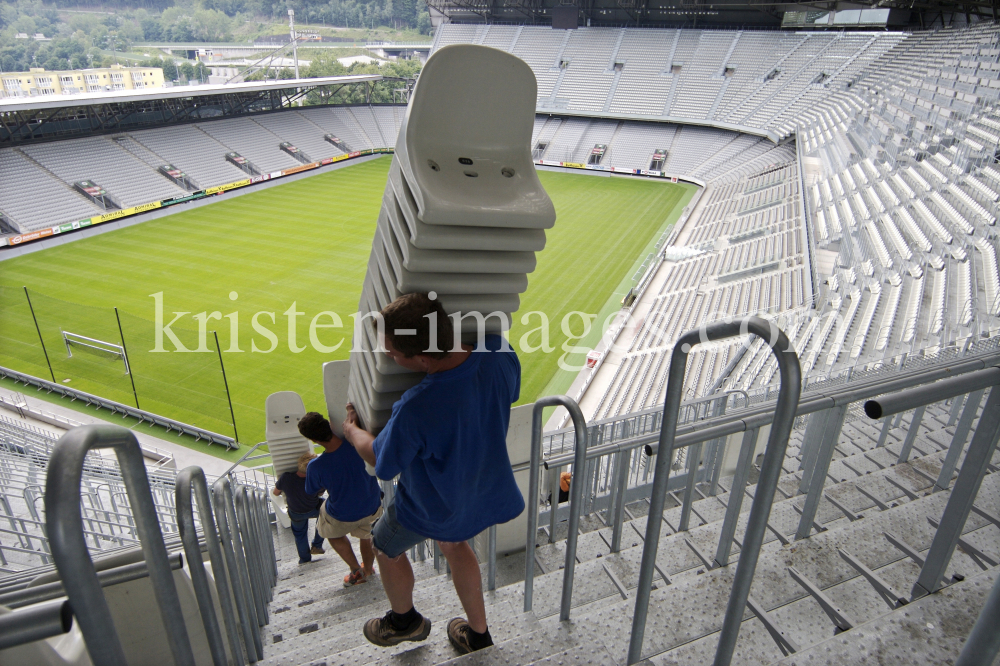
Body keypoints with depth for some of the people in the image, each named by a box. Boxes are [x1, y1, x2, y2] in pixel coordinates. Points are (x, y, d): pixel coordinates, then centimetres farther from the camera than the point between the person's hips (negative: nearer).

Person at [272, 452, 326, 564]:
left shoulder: (286, 477, -33)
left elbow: (276, 492, -12)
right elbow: (320, 494, -13)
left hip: (295, 514, 2)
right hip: (314, 510, -2)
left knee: (299, 534, 28)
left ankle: (304, 559, 46)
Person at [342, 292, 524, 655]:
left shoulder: (414, 410, -43)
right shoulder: (498, 352, -28)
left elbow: (382, 462, -20)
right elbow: (510, 393, -3)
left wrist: (351, 430, 0)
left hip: (431, 507, -5)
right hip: (484, 487, 6)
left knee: (387, 547, 28)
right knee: (453, 543, 35)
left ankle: (404, 620, 57)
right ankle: (478, 635, 53)